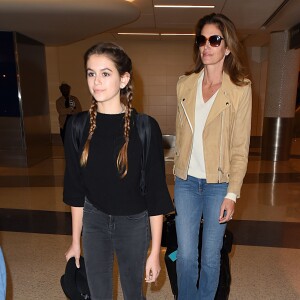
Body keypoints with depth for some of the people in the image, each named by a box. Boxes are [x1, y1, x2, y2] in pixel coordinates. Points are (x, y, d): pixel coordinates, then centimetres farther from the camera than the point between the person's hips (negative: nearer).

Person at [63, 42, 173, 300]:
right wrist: (75, 240, 7)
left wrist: (155, 252, -8)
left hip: (134, 222, -2)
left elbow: (156, 192, -12)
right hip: (94, 220, 3)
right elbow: (75, 187, 0)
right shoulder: (78, 126, -8)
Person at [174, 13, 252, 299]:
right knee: (185, 255, 10)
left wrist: (232, 194, -8)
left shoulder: (240, 89, -6)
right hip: (186, 181, 2)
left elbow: (240, 148, -6)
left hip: (218, 183, -2)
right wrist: (178, 173, 10)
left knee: (211, 257, 13)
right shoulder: (185, 84, 3)